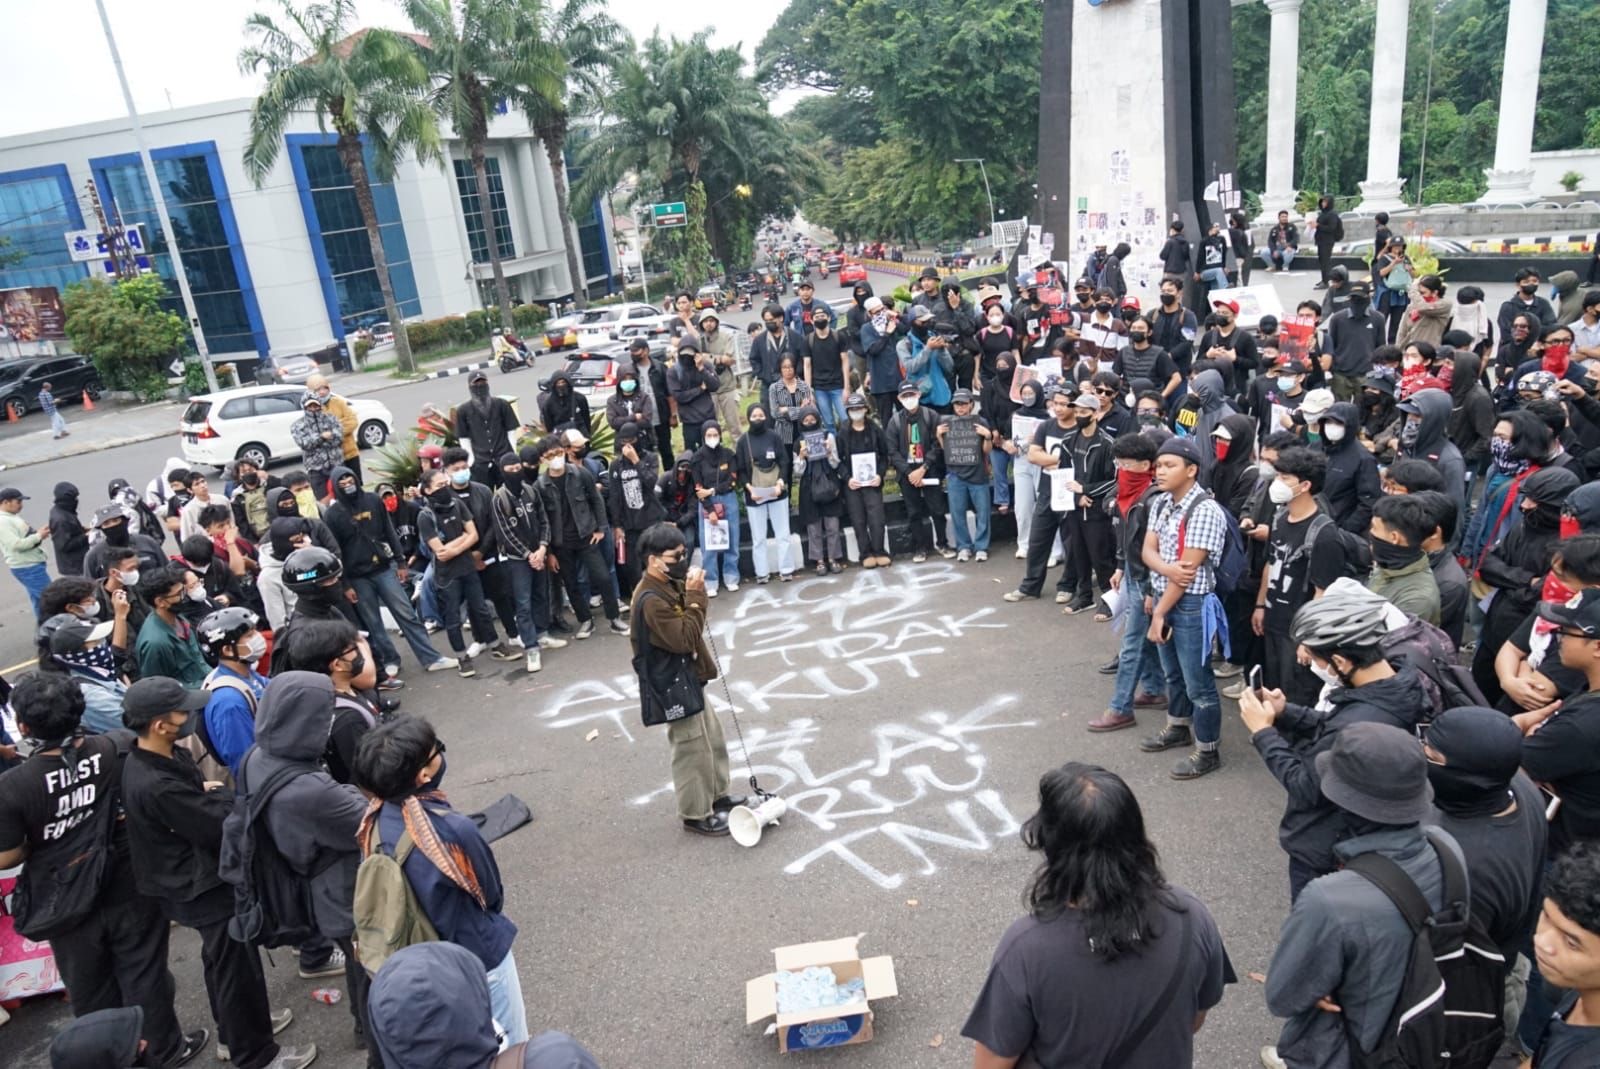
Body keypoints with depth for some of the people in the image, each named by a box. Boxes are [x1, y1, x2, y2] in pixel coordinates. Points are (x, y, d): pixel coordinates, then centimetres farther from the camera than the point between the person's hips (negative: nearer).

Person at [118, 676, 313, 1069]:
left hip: (197, 877, 10)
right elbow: (221, 824, -28)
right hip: (202, 887, -10)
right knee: (237, 967, 8)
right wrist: (217, 795, -10)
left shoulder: (159, 757, -4)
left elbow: (192, 806, 8)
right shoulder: (156, 786, -35)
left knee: (221, 960, 27)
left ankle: (233, 1032, 47)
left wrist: (205, 793, -12)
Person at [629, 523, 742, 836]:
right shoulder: (651, 600, -26)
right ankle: (696, 814, 18)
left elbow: (700, 613, 7)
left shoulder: (669, 584, 3)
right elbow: (685, 640, -27)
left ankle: (716, 794, 39)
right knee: (693, 749, 3)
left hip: (687, 677, 10)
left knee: (712, 737, 22)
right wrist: (693, 596, -25)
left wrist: (696, 591, -12)